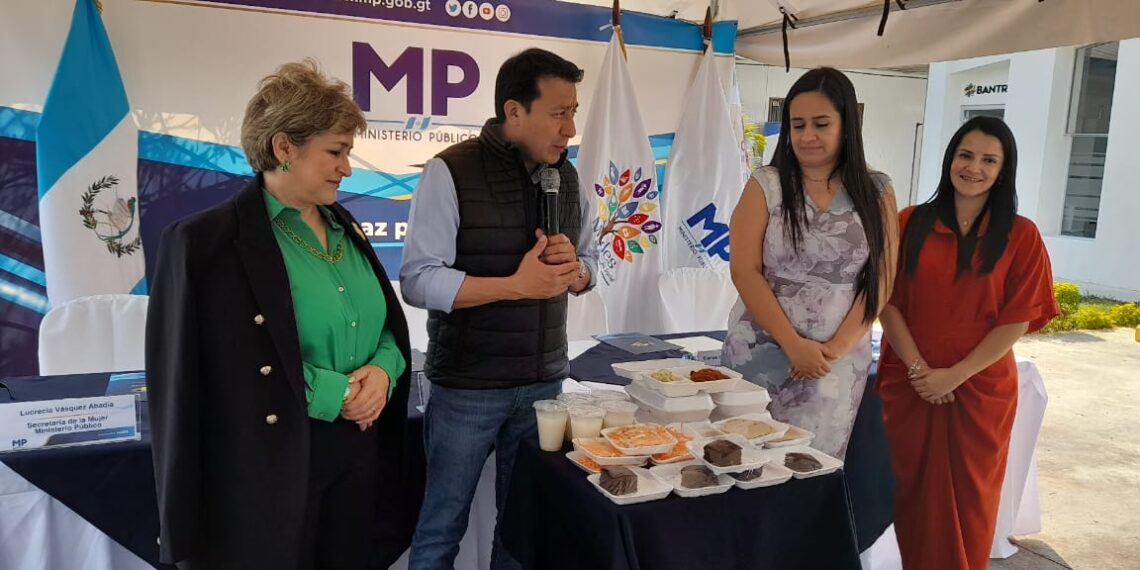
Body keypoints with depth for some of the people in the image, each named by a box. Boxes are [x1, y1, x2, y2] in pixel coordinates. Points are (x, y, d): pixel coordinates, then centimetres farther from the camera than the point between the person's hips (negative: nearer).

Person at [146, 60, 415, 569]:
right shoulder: (204, 241, -13)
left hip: (358, 456, 7)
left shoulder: (342, 226, 9)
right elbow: (192, 378, -16)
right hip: (268, 470, -6)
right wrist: (332, 393, -18)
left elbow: (391, 322, 14)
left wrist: (382, 370, -9)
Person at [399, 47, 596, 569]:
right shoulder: (451, 172, -13)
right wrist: (516, 285, -23)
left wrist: (573, 268, -9)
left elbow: (589, 265, 15)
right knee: (442, 528, 9)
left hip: (544, 384, 5)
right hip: (467, 388, -5)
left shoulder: (567, 177, 6)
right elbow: (417, 280, -16)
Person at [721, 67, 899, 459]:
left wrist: (836, 347, -8)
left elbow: (881, 278, 1)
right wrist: (794, 344, -12)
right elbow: (745, 271, -7)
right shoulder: (765, 186, -1)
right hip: (762, 351, -1)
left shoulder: (876, 192, 4)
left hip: (840, 360, 1)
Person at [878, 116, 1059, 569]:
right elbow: (888, 302, -2)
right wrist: (918, 369, -12)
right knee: (907, 496, 9)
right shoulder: (910, 223, 1)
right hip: (907, 385, 0)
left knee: (965, 502, 11)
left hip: (979, 389, 0)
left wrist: (954, 375, -13)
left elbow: (1017, 321, -4)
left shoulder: (1020, 236, 0)